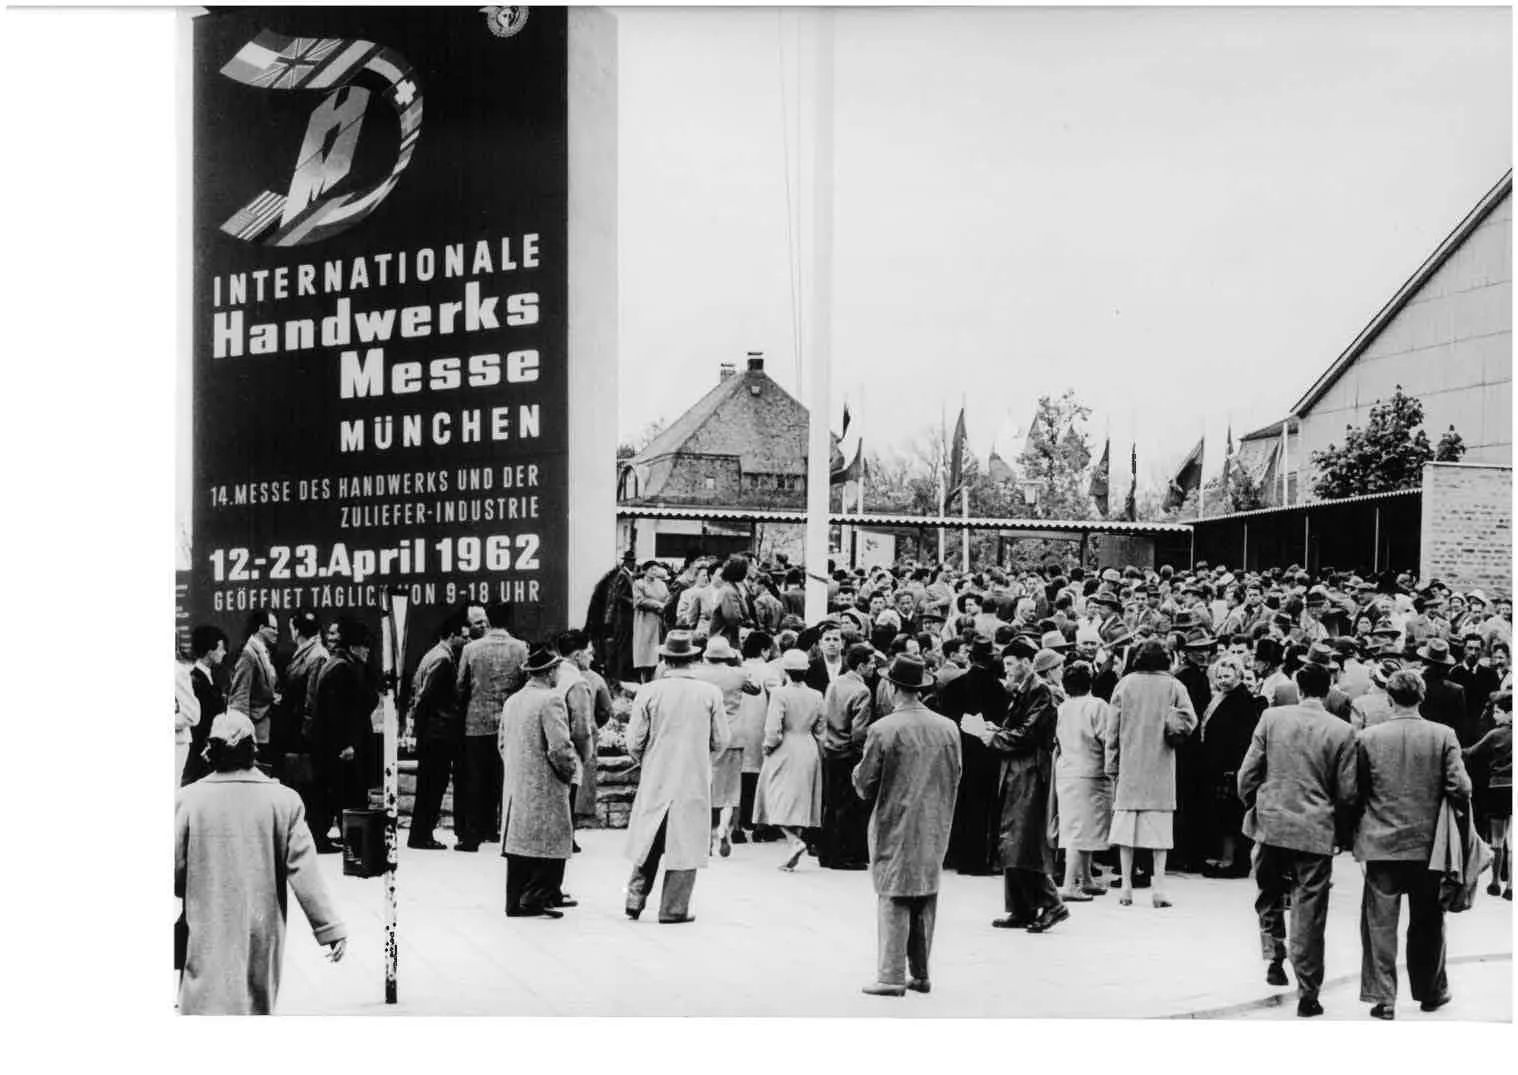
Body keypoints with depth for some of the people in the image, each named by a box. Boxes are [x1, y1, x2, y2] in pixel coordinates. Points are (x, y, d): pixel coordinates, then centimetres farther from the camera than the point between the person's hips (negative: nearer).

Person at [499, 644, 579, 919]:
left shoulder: (512, 701, 10)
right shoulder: (551, 700, -14)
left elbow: (503, 744, 15)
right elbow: (560, 747, -19)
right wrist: (570, 768, -3)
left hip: (515, 785, 8)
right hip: (545, 787, -8)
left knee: (519, 842, 11)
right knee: (551, 843, 1)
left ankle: (516, 899, 15)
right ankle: (537, 897, -1)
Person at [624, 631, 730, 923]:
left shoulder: (648, 692, -7)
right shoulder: (710, 693, -6)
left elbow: (634, 742, -4)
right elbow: (721, 741, 0)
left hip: (655, 780, 1)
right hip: (695, 781, -1)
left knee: (649, 843, 15)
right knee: (685, 844, 6)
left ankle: (635, 901, 17)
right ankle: (674, 908, 8)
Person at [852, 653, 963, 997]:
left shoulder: (882, 730, -14)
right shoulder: (948, 728, 0)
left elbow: (864, 784, -8)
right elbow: (954, 778, 8)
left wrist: (858, 773, 13)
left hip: (895, 825, -5)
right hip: (935, 827, 5)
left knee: (893, 900, 0)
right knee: (926, 898, 12)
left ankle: (891, 976, 0)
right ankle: (921, 974, 18)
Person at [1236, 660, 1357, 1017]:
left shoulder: (1272, 717, -3)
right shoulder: (1342, 731, -6)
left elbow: (1248, 772, -1)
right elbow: (1347, 793, -3)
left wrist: (1253, 806, 17)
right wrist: (1341, 833, 11)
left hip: (1271, 824, 1)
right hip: (1316, 830, -1)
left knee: (1270, 896, 24)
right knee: (1308, 914, 4)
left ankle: (1274, 957, 11)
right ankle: (1307, 994, 7)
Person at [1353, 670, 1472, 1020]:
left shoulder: (1368, 738, -6)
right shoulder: (1443, 736, -7)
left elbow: (1355, 791, -1)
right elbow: (1460, 788, -10)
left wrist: (1357, 830, 14)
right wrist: (1456, 808, 12)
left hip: (1382, 843, -1)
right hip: (1428, 843, 1)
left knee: (1380, 923, 5)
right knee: (1427, 922, 15)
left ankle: (1382, 998, 3)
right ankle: (1431, 992, 27)